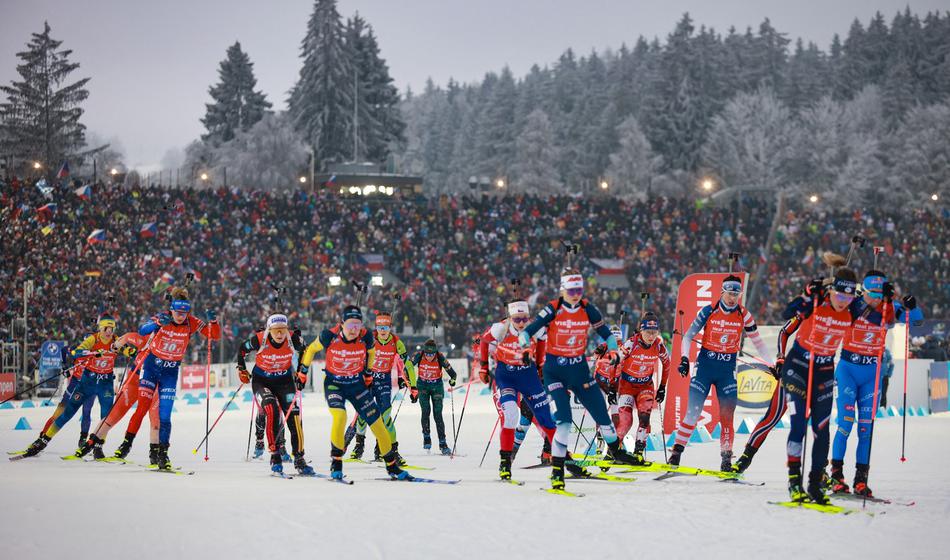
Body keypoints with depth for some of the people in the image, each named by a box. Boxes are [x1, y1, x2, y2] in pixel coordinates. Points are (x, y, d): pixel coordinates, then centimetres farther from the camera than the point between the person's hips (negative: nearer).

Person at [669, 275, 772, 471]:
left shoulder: (743, 315, -1)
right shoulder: (709, 311, -6)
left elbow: (757, 341, 8)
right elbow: (688, 336, -1)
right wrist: (684, 359, -12)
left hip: (728, 368, 1)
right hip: (705, 364, -1)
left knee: (727, 415, -4)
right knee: (693, 410, -5)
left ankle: (726, 456, 4)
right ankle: (677, 449, 3)